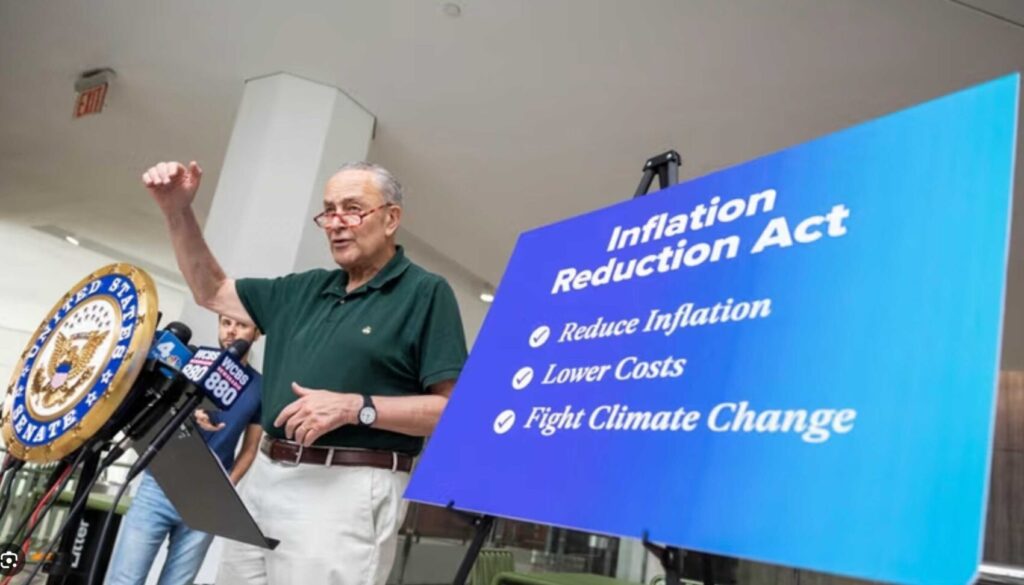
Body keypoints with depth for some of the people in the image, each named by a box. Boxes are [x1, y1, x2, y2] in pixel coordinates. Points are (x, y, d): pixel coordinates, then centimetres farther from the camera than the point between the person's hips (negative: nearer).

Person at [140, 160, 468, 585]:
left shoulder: (425, 293, -6)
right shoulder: (305, 290, 14)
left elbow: (457, 410, -12)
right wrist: (178, 212, 11)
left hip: (347, 489, -7)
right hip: (265, 477, 7)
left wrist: (356, 408, -20)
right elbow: (212, 292, 23)